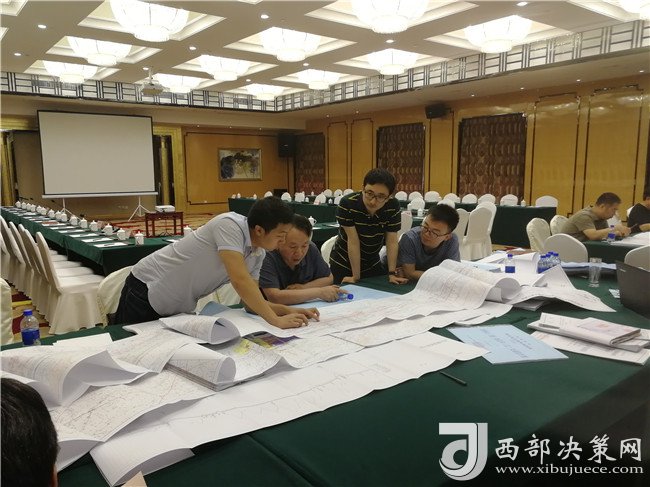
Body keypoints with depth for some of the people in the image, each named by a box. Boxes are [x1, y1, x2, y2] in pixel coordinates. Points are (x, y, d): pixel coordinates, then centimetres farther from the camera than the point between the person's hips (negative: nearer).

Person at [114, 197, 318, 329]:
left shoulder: (258, 254, -3)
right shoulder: (230, 224, -28)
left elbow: (251, 299, 1)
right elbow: (240, 281, -35)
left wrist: (288, 310, -15)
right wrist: (276, 320, -30)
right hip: (147, 290, -7)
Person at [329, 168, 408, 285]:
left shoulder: (393, 206, -19)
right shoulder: (347, 203, -28)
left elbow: (392, 241, -14)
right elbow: (353, 241, -26)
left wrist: (392, 273, -17)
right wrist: (356, 276, -21)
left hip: (373, 262, 3)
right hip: (343, 263, -3)